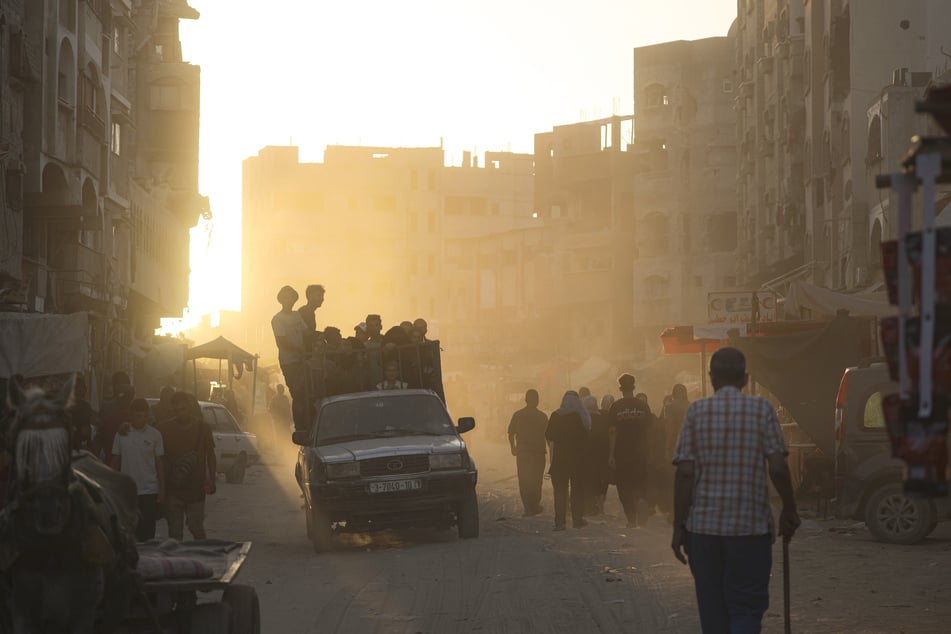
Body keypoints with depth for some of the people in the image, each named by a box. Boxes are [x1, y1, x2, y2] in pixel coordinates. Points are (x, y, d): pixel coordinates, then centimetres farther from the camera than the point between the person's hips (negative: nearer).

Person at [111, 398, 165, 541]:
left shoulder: (155, 435, 1)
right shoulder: (122, 434, 4)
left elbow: (160, 463, 4)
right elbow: (115, 462, 9)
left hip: (149, 491, -1)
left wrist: (162, 490, -1)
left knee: (148, 532, -2)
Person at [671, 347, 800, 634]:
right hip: (750, 525, -2)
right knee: (747, 608, 2)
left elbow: (685, 473, -4)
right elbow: (777, 467, -8)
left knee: (712, 610, 12)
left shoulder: (697, 411, 1)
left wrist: (679, 526, 0)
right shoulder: (761, 409, -1)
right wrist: (790, 510, 7)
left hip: (704, 525, 2)